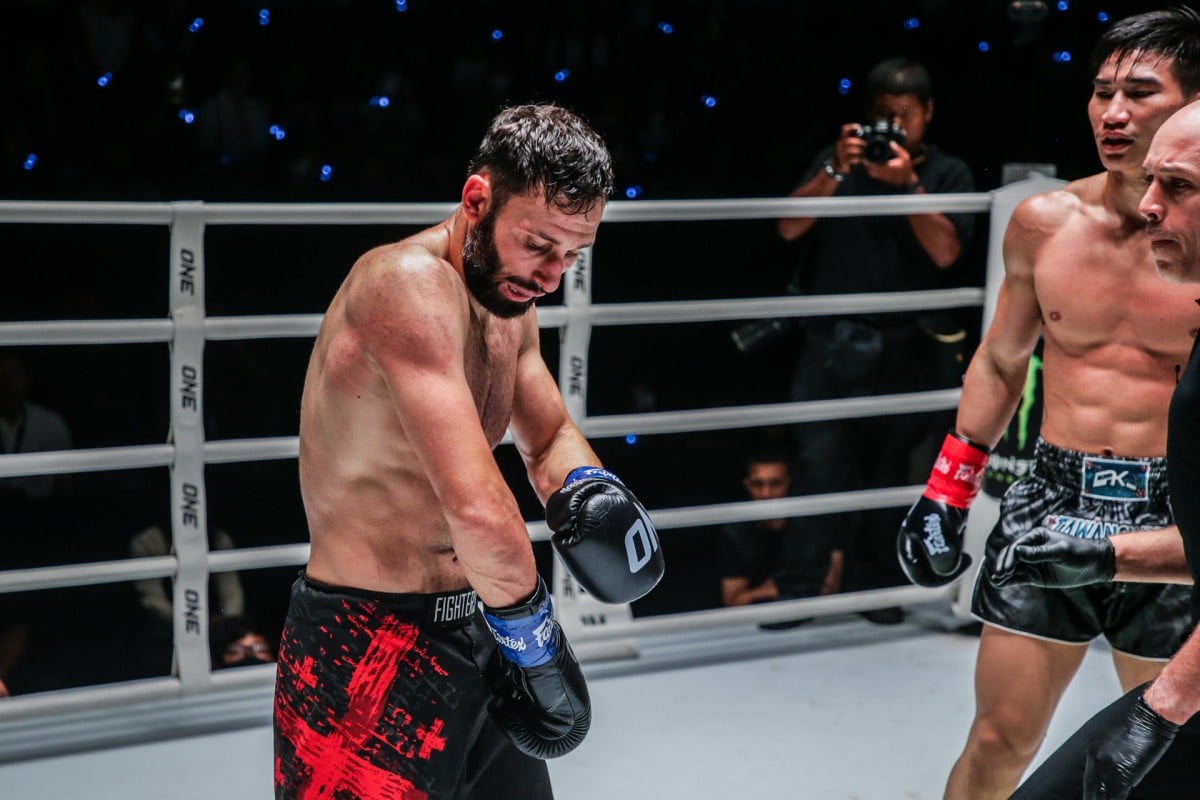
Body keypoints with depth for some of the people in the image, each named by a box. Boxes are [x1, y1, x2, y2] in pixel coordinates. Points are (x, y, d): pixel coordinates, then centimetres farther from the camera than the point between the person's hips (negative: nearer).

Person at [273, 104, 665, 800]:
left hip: (470, 621, 10)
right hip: (370, 647, -9)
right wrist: (534, 637, -17)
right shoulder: (409, 283, -23)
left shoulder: (510, 303, 7)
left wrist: (583, 487, -1)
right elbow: (477, 507, -31)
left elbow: (550, 436, 21)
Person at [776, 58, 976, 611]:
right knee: (817, 466, -7)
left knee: (888, 474, 6)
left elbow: (945, 252, -7)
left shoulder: (947, 174, 8)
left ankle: (876, 590, 15)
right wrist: (835, 172, -13)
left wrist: (908, 183, -14)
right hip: (828, 342, 0)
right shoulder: (839, 160, 12)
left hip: (901, 351, 0)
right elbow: (790, 228, 0)